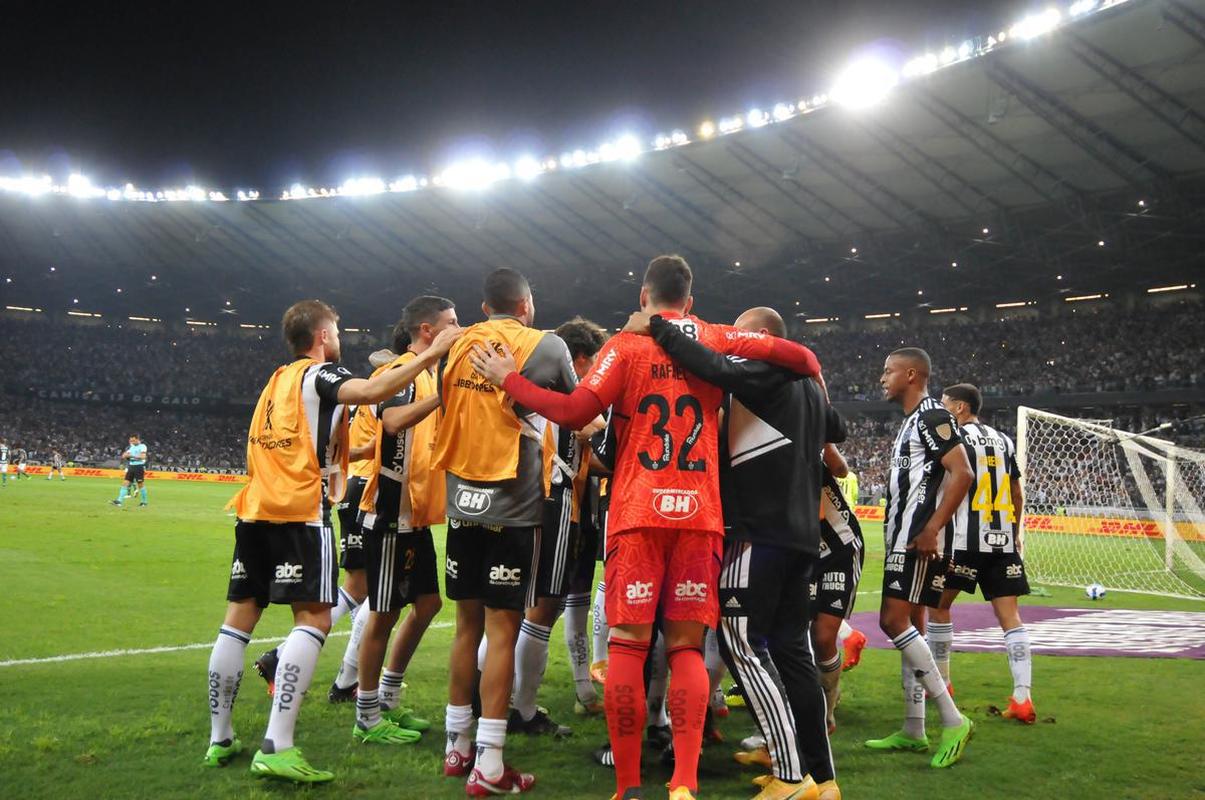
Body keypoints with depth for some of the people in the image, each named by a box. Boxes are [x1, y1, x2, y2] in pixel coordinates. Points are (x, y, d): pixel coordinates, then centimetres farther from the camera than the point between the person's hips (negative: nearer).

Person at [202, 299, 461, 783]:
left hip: (256, 508, 8)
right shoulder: (319, 374, -2)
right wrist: (430, 356, -21)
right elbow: (371, 391, -23)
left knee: (239, 616, 10)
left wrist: (353, 450, 34)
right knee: (314, 618, -9)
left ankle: (219, 739, 16)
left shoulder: (276, 381, 22)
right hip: (300, 511, -8)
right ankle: (276, 747, -18)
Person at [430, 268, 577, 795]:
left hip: (463, 503, 5)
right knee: (502, 630, -2)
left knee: (468, 625, 15)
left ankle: (457, 747, 24)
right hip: (513, 507, -5)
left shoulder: (459, 346, 8)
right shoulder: (546, 346, -4)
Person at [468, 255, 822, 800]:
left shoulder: (627, 344, 1)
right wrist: (812, 374, 27)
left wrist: (509, 380, 1)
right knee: (687, 646, 6)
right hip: (700, 512, 2)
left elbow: (575, 411, -10)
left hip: (638, 511, -2)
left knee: (627, 643, 2)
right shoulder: (718, 341, 10)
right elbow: (796, 356, 5)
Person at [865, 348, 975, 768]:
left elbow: (962, 474, -20)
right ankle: (913, 731, 17)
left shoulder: (933, 416, -10)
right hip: (903, 538, 10)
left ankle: (953, 720, -9)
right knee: (910, 627, 11)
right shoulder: (910, 423, 20)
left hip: (920, 540, -10)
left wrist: (932, 529, -25)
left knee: (894, 621, -14)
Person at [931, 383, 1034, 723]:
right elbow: (1017, 496, 19)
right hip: (1003, 542, 6)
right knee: (1010, 617, 2)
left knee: (938, 605, 12)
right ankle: (1022, 698, -5)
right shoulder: (1003, 440, 15)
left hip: (967, 541, -6)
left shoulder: (957, 438, -5)